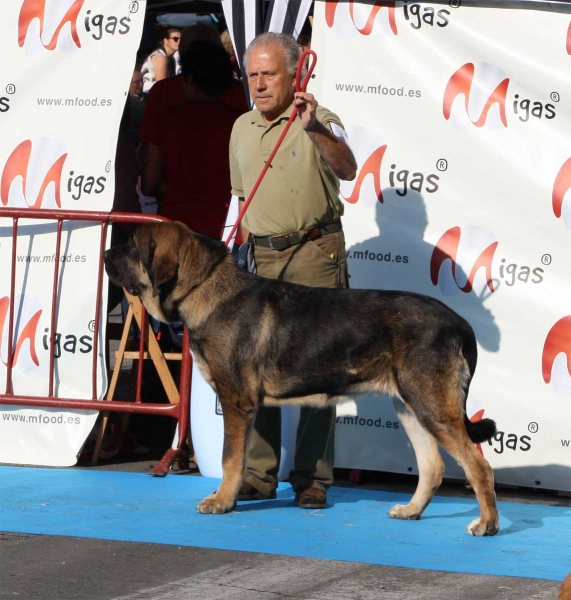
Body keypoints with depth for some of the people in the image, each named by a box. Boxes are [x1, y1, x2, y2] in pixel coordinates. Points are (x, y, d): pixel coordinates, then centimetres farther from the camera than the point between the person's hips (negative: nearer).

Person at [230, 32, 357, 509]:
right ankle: (259, 475, 8)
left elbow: (347, 170, -25)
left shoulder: (317, 121, -6)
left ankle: (312, 478, -2)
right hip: (263, 256, 6)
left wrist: (314, 129, -40)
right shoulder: (242, 128, 14)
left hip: (315, 254, -6)